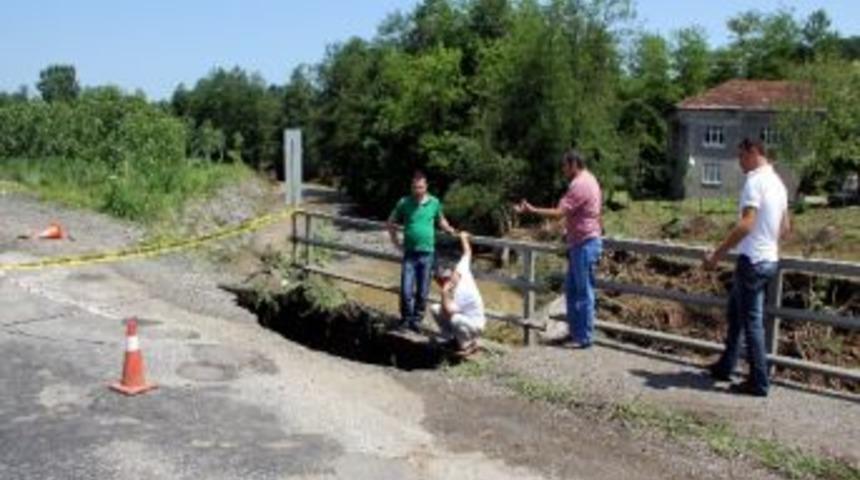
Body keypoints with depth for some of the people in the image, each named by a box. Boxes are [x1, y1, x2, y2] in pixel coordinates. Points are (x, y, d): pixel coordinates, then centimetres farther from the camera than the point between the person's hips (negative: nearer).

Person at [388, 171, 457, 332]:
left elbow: (440, 220, 17)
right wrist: (396, 243, 3)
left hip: (427, 253, 1)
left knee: (422, 292, 8)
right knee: (406, 291, -4)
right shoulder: (404, 203, -3)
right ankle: (405, 319, 15)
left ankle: (417, 320, 24)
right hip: (410, 253, -1)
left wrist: (450, 229, -2)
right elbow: (391, 223, 9)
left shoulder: (434, 203, -1)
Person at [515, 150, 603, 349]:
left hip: (585, 244, -10)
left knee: (584, 292, -4)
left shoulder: (579, 185, -17)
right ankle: (576, 332, 22)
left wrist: (531, 210, -16)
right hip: (581, 244, 10)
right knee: (572, 290, 15)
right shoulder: (589, 180, 16)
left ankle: (584, 338, 2)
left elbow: (559, 213, -22)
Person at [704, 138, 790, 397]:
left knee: (751, 321, -2)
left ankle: (758, 382, 4)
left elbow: (746, 224, -24)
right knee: (735, 312, 19)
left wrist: (717, 254, -21)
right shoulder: (777, 183, 13)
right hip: (769, 258, 9)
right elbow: (785, 226, 20)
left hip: (752, 260, -9)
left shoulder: (756, 181, -16)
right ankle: (724, 367, 27)